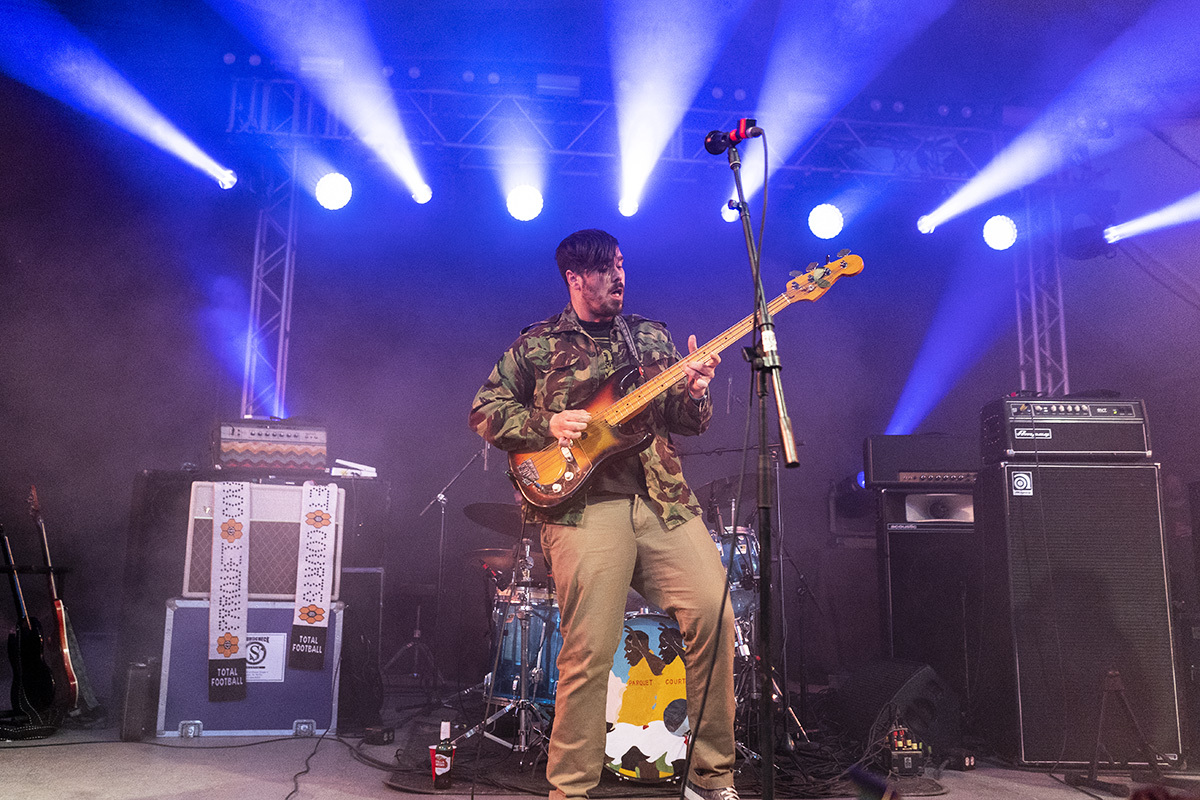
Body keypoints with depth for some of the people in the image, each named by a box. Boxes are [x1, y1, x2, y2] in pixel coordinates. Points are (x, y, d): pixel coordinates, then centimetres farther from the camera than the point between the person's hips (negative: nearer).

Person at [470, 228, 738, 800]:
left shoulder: (652, 336, 19)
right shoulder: (536, 345, 10)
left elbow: (688, 424, 17)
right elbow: (484, 413, 9)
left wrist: (694, 392, -6)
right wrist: (548, 424, -6)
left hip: (665, 498, 4)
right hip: (583, 505, -3)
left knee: (714, 616, -7)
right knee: (590, 653, -8)